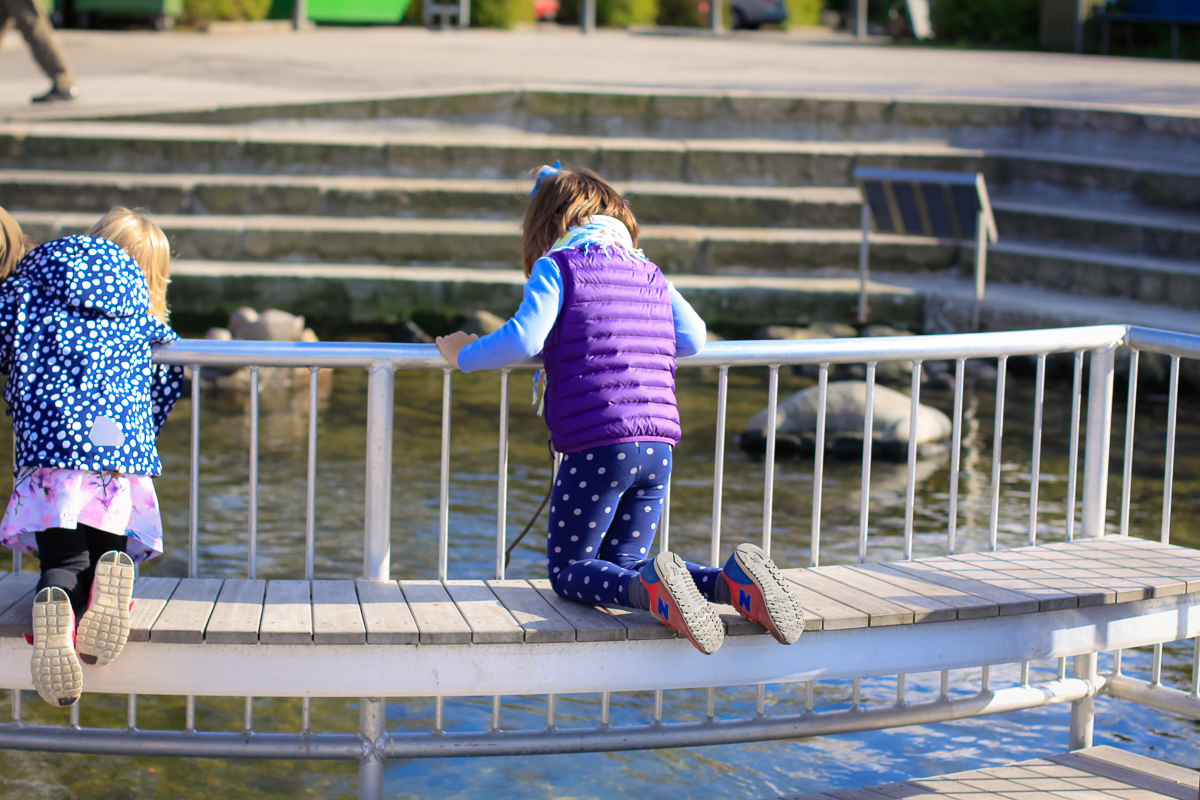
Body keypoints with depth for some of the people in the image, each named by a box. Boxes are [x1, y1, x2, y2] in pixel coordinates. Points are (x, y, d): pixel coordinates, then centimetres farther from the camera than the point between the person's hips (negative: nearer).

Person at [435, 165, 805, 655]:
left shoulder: (558, 267, 1)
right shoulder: (649, 274, 19)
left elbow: (524, 338, -11)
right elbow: (693, 338, 17)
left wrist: (465, 355, 5)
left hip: (597, 447, -6)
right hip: (658, 448, 6)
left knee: (569, 570, 5)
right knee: (623, 566, 16)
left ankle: (652, 591, -28)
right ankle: (734, 582, -10)